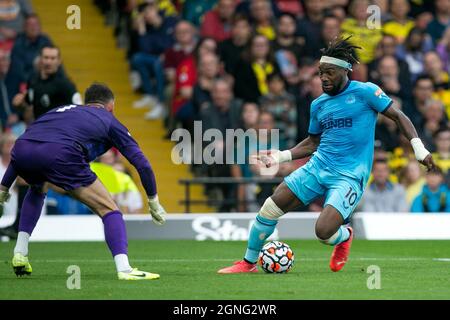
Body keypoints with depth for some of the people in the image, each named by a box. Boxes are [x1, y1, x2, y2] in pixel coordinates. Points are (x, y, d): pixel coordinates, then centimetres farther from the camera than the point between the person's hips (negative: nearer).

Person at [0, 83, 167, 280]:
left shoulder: (61, 109, 39)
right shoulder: (109, 120, 27)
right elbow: (141, 162, 20)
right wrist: (153, 202, 29)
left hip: (20, 149, 5)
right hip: (59, 154, -5)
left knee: (37, 189, 40)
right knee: (108, 209, 7)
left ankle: (20, 254, 30)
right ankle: (124, 269, -11)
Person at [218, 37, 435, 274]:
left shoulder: (365, 92, -4)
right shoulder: (318, 105, 13)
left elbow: (398, 117, -1)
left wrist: (419, 148, -12)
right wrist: (281, 156, 13)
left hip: (350, 176, -6)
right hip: (318, 167, 6)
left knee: (324, 232, -24)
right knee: (270, 208, -9)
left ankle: (345, 237, 15)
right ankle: (248, 263, 8)